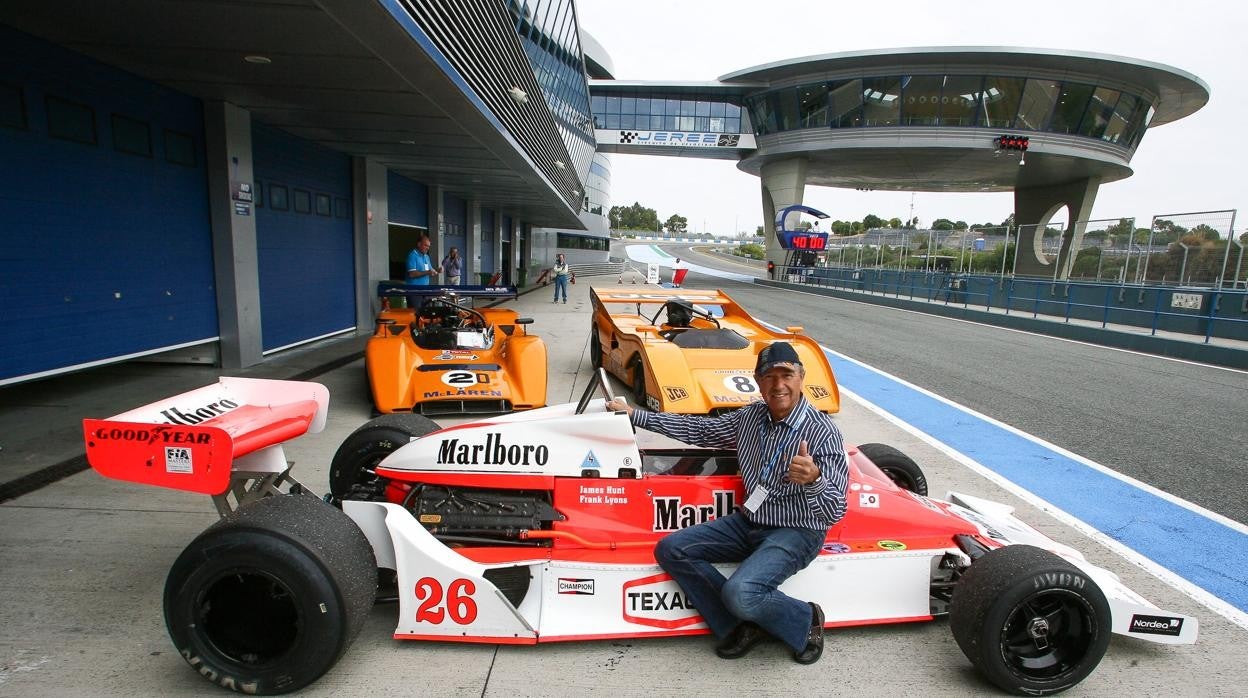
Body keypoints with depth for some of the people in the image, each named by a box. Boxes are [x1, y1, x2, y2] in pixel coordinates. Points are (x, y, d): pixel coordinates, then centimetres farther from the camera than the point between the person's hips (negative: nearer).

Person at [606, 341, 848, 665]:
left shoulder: (823, 432, -19)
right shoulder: (751, 416, 0)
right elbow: (699, 429, 10)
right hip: (749, 521, 7)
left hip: (795, 532, -6)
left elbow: (834, 513, -21)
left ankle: (805, 620, 0)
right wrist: (636, 414, 7)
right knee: (670, 550, -7)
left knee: (739, 593, -31)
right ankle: (739, 625, -2)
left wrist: (814, 480, -44)